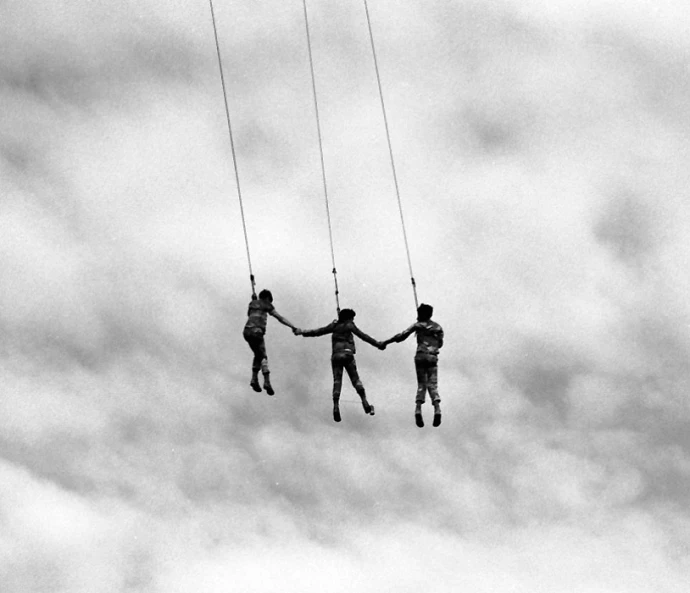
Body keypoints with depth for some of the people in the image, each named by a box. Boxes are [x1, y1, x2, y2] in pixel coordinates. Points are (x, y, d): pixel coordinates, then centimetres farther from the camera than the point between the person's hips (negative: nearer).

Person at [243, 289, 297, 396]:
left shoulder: (252, 304, 23)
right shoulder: (266, 305, 8)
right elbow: (280, 318, 3)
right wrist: (293, 327, 3)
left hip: (247, 332, 6)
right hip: (256, 331, -6)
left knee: (258, 355, 20)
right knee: (263, 357, -5)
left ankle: (254, 379, 8)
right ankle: (267, 382, -20)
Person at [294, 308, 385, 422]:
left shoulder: (334, 326, 18)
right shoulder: (349, 326, 8)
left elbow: (318, 332, 20)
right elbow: (363, 336, 4)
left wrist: (302, 332, 31)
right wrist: (377, 344, 5)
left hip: (336, 356, 3)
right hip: (347, 355, -3)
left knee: (337, 382, -2)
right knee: (356, 380, 3)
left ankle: (336, 406, -20)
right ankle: (365, 403, -8)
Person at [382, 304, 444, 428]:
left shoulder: (418, 325, 4)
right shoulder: (438, 327, 14)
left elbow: (402, 336, 0)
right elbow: (440, 344, 19)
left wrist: (386, 342, 5)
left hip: (420, 356, -1)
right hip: (433, 357, 1)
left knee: (421, 384, 7)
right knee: (432, 384, 1)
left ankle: (418, 410, -12)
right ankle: (437, 409, -22)